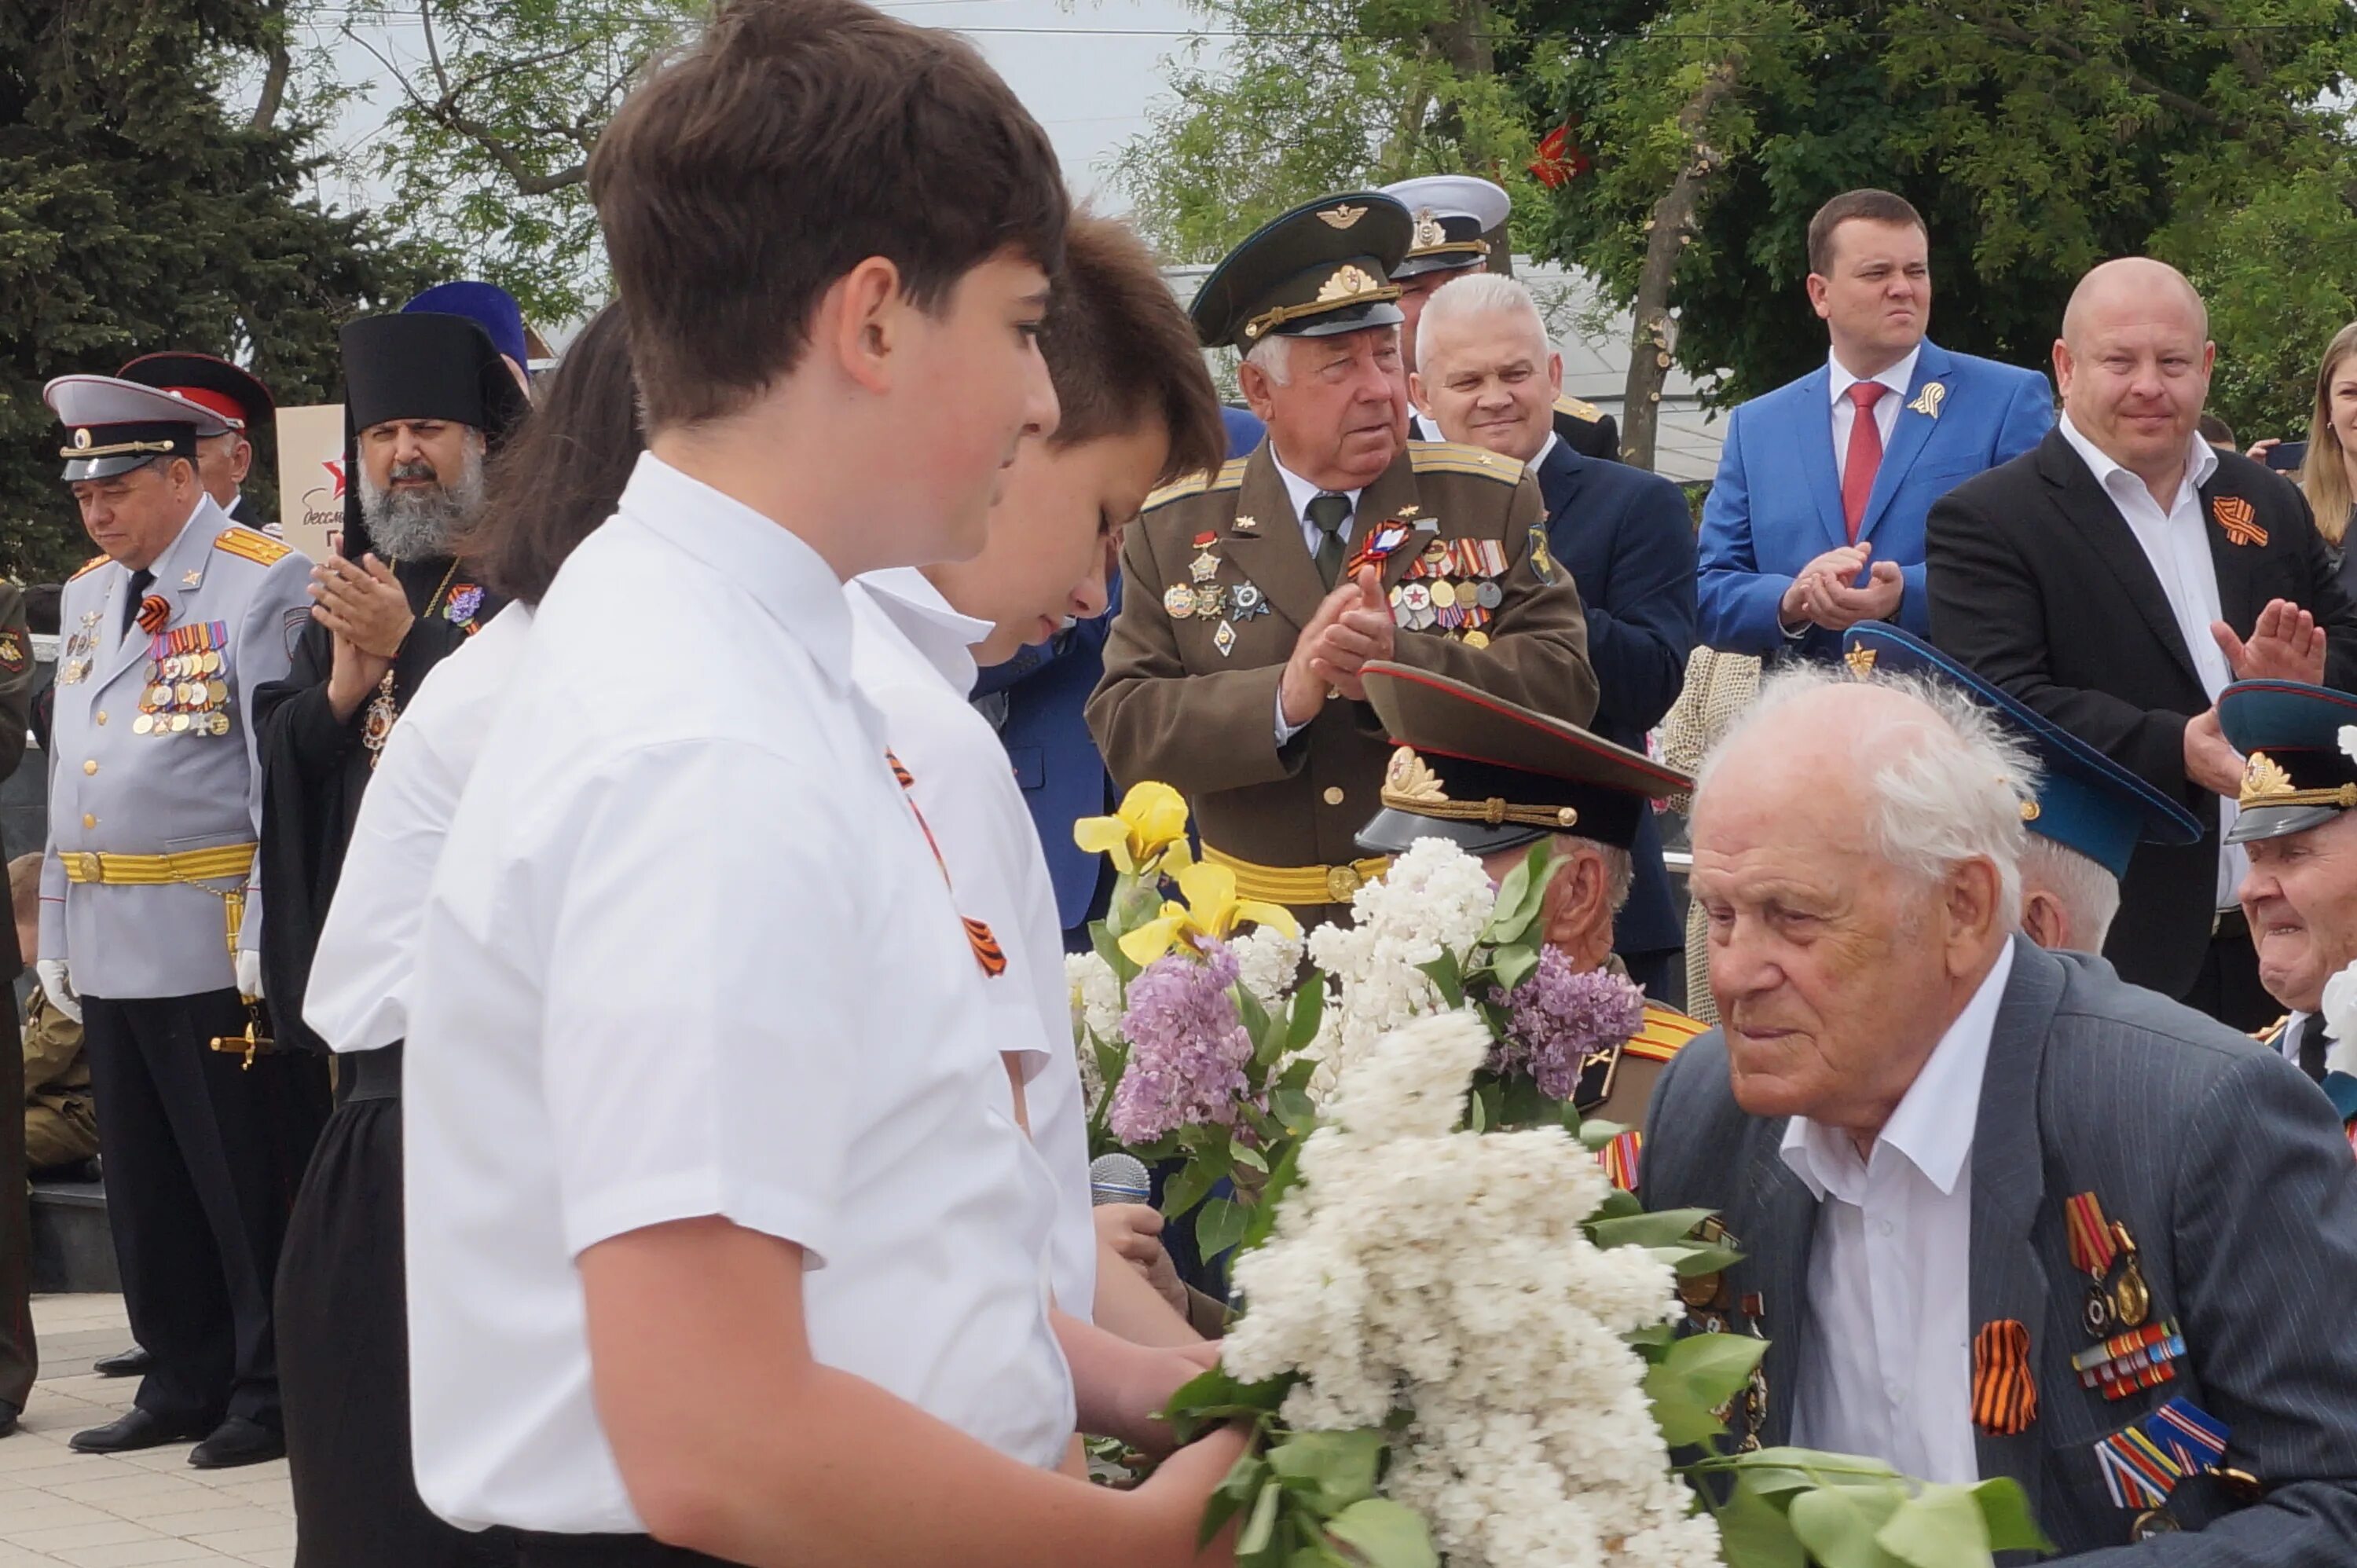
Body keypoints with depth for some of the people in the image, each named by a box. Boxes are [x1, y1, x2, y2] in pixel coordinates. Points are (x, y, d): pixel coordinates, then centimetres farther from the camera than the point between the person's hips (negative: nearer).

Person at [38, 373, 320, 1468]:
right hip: (108, 950, 8)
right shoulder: (87, 595, 14)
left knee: (248, 1184, -1)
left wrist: (270, 949, -17)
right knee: (146, 1183, 14)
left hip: (217, 952, -8)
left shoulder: (264, 586, -9)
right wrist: (56, 934, 16)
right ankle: (186, 1384, 24)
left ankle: (271, 1394, 8)